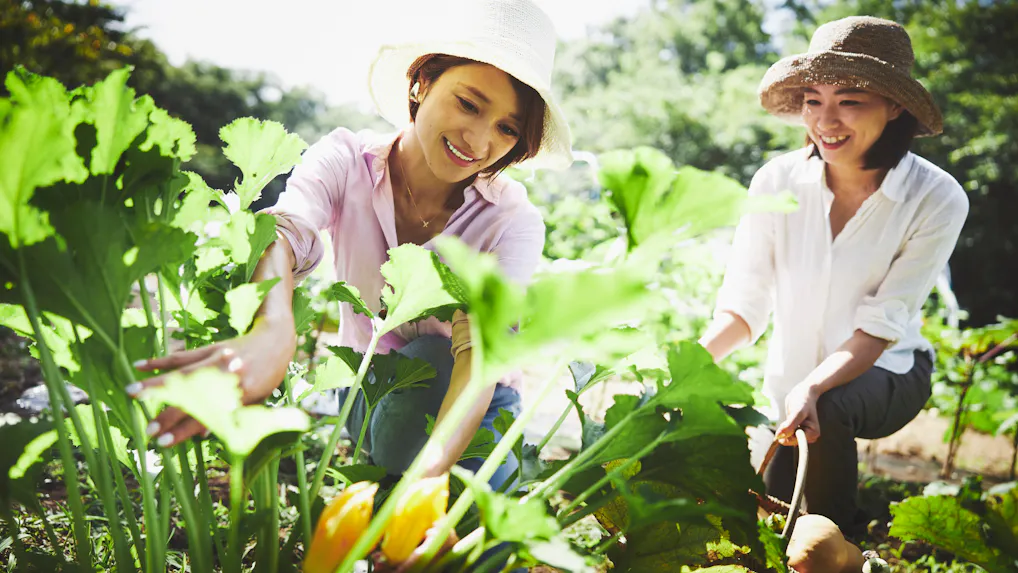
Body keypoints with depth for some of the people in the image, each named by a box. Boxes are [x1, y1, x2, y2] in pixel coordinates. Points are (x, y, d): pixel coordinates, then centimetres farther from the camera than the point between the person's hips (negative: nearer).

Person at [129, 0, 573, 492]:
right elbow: (287, 229, -40)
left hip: (457, 402, 0)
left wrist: (431, 472, -54)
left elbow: (483, 349, -35)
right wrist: (273, 332, -65)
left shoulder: (513, 223, -21)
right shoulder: (347, 160, -19)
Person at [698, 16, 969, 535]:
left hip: (884, 374, -3)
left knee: (828, 412, -35)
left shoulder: (938, 200, -18)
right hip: (790, 375, 3)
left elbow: (883, 324, -22)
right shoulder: (778, 181, -13)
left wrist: (813, 388, -39)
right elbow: (744, 302, -11)